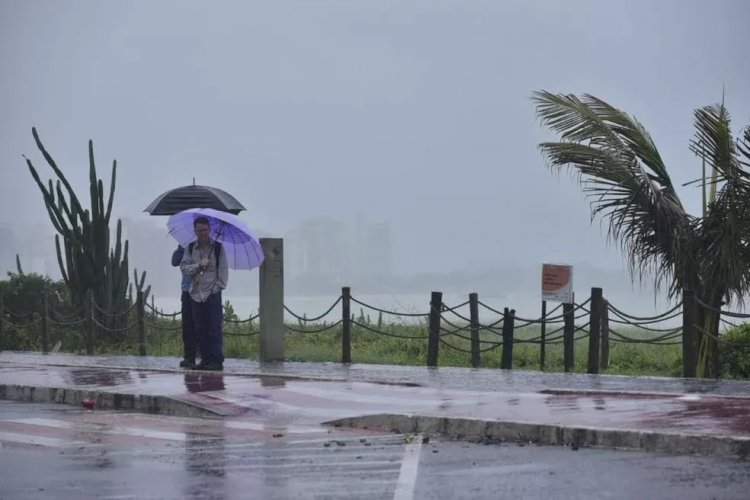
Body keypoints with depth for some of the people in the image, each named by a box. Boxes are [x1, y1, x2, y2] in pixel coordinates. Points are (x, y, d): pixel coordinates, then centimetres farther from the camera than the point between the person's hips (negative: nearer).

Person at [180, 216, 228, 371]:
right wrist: (199, 265, -12)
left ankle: (217, 360, -6)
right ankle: (205, 359, 10)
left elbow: (223, 269, 1)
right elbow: (184, 268, 2)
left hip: (213, 293, -4)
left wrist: (218, 286, -9)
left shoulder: (218, 247, 3)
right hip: (196, 293, 4)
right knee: (200, 329, 5)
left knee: (214, 328, -7)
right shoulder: (191, 248, 11)